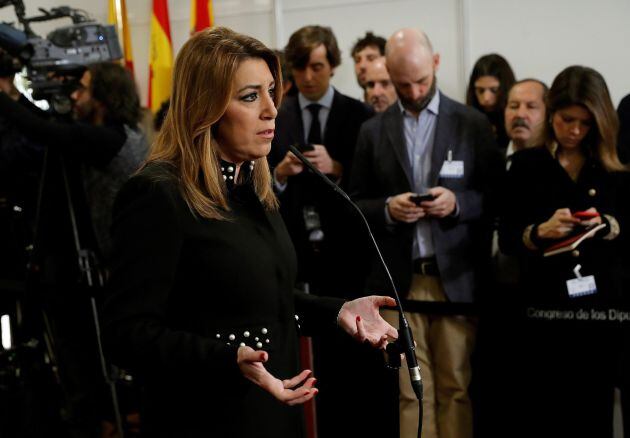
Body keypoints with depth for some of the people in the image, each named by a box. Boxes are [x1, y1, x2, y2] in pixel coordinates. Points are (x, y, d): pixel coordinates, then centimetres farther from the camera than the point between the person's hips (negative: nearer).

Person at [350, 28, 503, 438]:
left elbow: (497, 197, 5)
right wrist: (388, 209, -11)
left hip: (456, 278, -1)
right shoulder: (373, 131, 9)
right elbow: (356, 204, 10)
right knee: (412, 392, 2)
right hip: (398, 280, 1)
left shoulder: (474, 124, 4)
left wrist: (458, 201, -14)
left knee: (456, 388, 1)